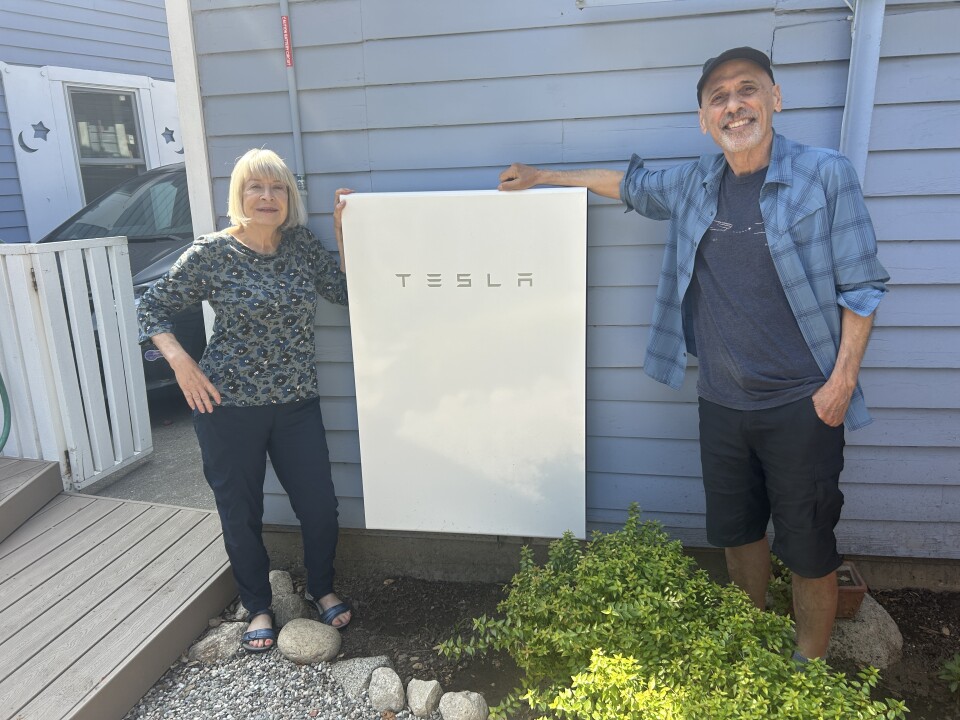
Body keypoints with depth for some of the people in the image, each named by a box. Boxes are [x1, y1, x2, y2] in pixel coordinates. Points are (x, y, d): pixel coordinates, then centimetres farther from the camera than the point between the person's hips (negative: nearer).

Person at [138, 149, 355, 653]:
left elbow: (349, 292, 1)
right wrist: (181, 363, -13)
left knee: (319, 506, 7)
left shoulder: (303, 246, 3)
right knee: (241, 515, 11)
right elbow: (152, 308, 0)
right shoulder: (210, 253, -7)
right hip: (228, 405, -3)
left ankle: (321, 589, 36)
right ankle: (258, 607, 35)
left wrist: (342, 231, -6)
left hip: (296, 404, 3)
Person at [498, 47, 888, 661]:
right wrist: (542, 177, 26)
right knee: (737, 533, 17)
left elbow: (861, 286, -5)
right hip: (722, 402, 5)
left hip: (801, 403, -4)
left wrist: (843, 379, -11)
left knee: (809, 550, 6)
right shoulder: (692, 185, 6)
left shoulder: (827, 175, -7)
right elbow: (628, 184, 23)